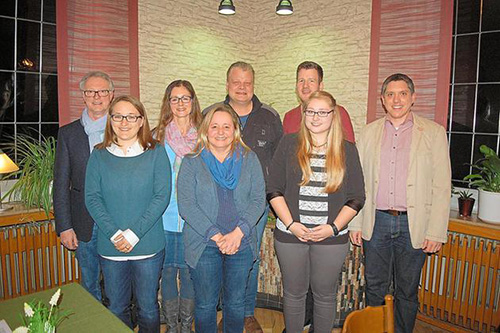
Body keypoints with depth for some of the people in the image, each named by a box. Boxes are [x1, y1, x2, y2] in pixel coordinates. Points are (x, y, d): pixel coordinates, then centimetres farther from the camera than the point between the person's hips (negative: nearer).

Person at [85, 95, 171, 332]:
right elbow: (92, 198, -2)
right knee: (116, 309, 15)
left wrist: (134, 234, -15)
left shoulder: (156, 153, -2)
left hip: (148, 246, -2)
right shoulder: (99, 155, 4)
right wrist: (114, 234, -14)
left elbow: (162, 196, -8)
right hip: (110, 246, 2)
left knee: (148, 308, 11)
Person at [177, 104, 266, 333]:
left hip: (241, 243, 2)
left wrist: (238, 232, -15)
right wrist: (215, 235, -17)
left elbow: (258, 199, -3)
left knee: (236, 303, 16)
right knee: (205, 304, 12)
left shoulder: (249, 159, 3)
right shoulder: (191, 163, -1)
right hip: (204, 244, -1)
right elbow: (186, 205, -9)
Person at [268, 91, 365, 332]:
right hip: (290, 234, 0)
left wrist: (333, 227, -10)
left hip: (332, 237, 0)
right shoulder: (289, 144, 1)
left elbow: (356, 198, 1)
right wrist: (291, 224, -10)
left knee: (324, 294, 14)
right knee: (293, 293, 15)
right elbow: (274, 190, -1)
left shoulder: (347, 150, 2)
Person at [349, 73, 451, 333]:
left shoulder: (434, 133, 0)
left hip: (413, 225, -2)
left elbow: (442, 187, -2)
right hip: (375, 222, 2)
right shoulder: (369, 132, 6)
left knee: (407, 291, 13)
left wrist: (436, 232, -7)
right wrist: (355, 223, 3)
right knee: (374, 288, 15)